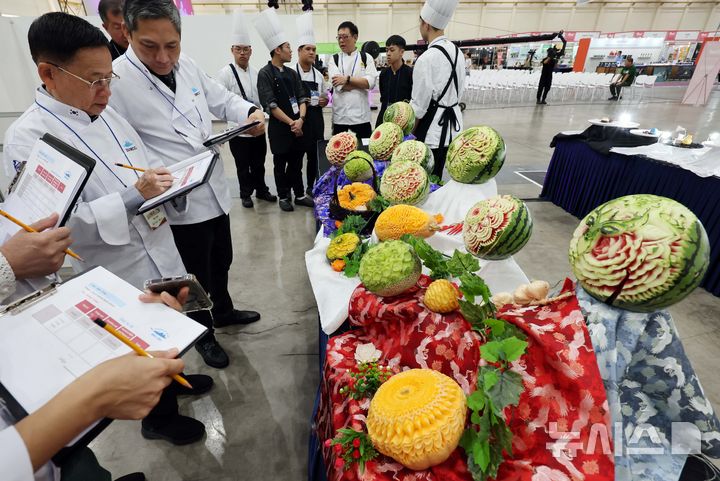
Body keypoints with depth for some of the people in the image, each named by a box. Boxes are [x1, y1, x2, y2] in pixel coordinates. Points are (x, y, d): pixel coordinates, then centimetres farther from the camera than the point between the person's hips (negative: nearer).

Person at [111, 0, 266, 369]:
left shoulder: (188, 66, 2)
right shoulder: (114, 81, -17)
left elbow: (223, 101, 14)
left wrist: (251, 112, -5)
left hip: (215, 192, 7)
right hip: (179, 205, -6)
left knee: (221, 261, 24)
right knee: (197, 275, 12)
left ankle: (223, 311, 51)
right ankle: (204, 335, 39)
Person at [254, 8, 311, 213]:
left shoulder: (292, 73, 10)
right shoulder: (265, 74, -8)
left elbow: (302, 98, 6)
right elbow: (270, 105, -14)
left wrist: (300, 119, -11)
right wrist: (291, 123, -15)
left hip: (297, 126, 5)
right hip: (279, 128, -5)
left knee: (297, 163, 12)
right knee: (280, 165, 8)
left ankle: (299, 194, 25)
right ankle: (284, 197, 22)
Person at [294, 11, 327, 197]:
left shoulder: (318, 75, 11)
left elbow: (325, 97, 21)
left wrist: (324, 101, -1)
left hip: (316, 120, 5)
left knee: (315, 155, 10)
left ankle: (311, 188, 26)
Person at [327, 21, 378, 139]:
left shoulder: (366, 58, 8)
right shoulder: (334, 59, 9)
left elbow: (370, 82, -7)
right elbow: (338, 85, -8)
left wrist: (347, 79, -11)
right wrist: (361, 83, -6)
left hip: (361, 115, 0)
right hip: (340, 116, 0)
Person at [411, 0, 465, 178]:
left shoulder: (426, 59, -18)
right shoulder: (457, 52, 6)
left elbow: (419, 106, -14)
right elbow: (460, 90, 14)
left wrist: (410, 134, -2)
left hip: (432, 129, -8)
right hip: (453, 124, 8)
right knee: (436, 177, 19)